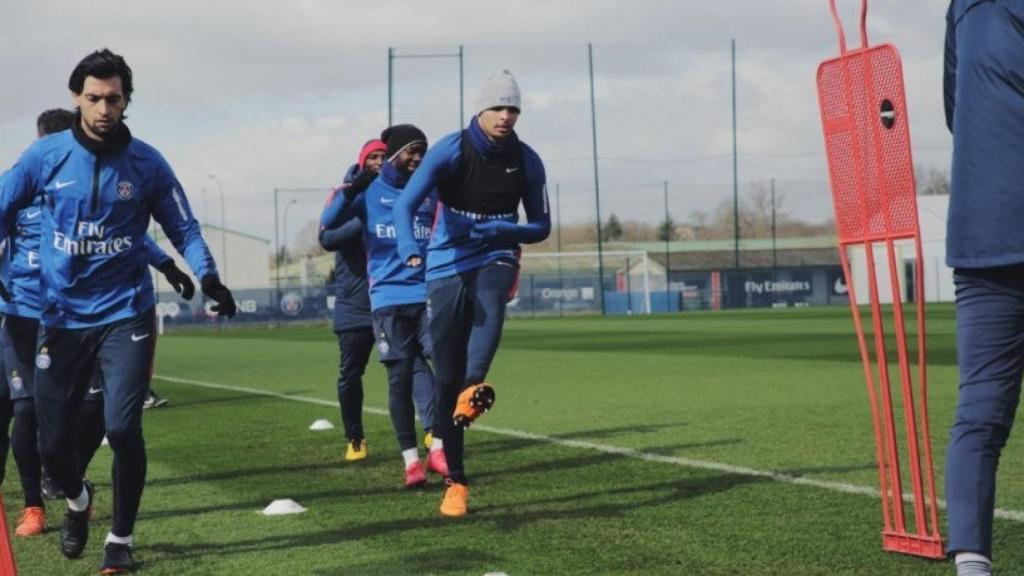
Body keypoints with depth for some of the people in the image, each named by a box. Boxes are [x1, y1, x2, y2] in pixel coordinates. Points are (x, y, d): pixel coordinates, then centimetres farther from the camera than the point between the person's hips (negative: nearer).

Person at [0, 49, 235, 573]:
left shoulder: (146, 163, -4)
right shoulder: (46, 156, -4)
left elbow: (183, 228, 4)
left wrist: (208, 278, -13)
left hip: (125, 313, -1)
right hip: (60, 317, 1)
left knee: (122, 427, -15)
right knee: (52, 441, 5)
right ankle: (77, 500, 41)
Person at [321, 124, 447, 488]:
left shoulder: (430, 192, 11)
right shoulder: (371, 190, 4)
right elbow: (329, 223, -8)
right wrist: (349, 191, -23)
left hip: (428, 294, 2)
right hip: (388, 297, -2)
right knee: (400, 377, -1)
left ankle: (438, 448, 1)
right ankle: (410, 461, 3)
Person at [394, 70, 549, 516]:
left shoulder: (526, 161, -3)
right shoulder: (450, 151, -11)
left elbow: (540, 227, 4)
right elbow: (406, 203, -23)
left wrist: (496, 230, -17)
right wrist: (410, 250, -44)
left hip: (496, 258, 1)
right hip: (448, 264, -1)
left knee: (490, 301, -38)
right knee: (447, 378, -3)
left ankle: (473, 389, -60)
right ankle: (456, 482, 6)